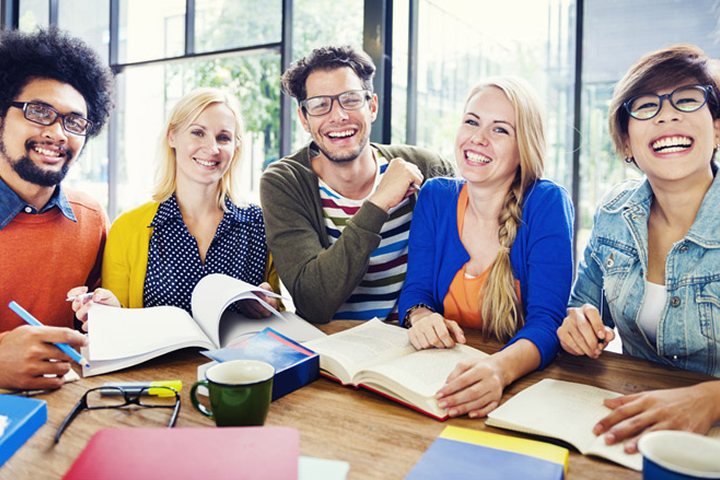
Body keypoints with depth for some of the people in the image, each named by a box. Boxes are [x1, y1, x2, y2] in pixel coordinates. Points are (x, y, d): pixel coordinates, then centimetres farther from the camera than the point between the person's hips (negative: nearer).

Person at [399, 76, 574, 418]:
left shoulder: (548, 204, -12)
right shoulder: (434, 197, 0)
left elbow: (546, 322, -19)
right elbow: (416, 289, 1)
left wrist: (500, 368, -40)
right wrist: (421, 317, -23)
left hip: (527, 385, -1)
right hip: (440, 374, 2)